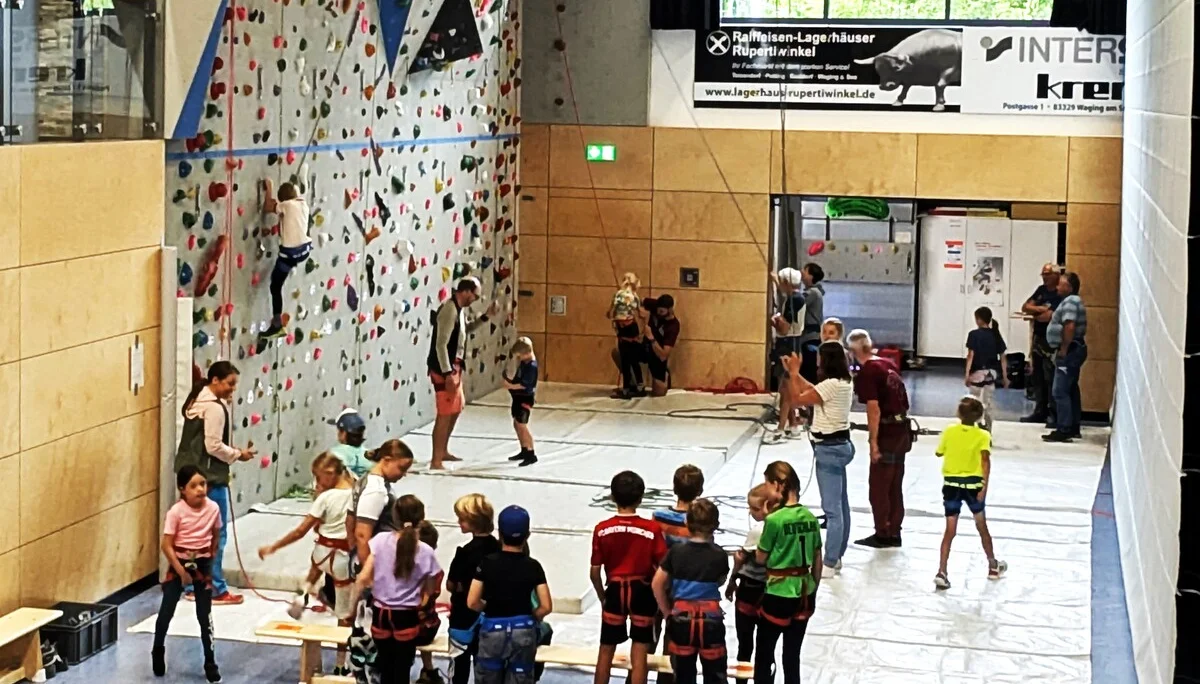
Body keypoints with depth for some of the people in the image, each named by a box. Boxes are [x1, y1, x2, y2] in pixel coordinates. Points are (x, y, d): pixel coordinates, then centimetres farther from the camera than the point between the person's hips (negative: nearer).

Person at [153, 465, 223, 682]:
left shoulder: (213, 509, -8)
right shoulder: (176, 512, -18)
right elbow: (167, 545, -15)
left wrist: (210, 557, 7)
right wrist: (181, 571, -16)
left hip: (202, 565, 2)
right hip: (178, 563, -2)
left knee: (205, 615, 5)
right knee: (166, 611, 4)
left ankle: (210, 662, 13)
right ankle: (158, 652, 27)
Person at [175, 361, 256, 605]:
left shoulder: (197, 401, 13)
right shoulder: (215, 407, -18)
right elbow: (213, 446, -21)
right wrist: (238, 455, -8)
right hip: (209, 477, -10)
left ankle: (192, 585, 19)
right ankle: (215, 590, 2)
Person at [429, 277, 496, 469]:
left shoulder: (460, 308, 10)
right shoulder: (449, 310, -21)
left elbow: (465, 330, 30)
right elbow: (440, 344, -24)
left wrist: (485, 316, 16)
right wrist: (448, 374, -27)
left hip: (454, 367, 10)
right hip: (444, 369, -10)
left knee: (456, 409, 21)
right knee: (445, 414, -7)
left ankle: (443, 451, 35)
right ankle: (436, 461, -3)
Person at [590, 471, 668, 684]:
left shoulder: (602, 530, -8)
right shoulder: (652, 529, -12)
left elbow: (595, 572, -4)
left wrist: (603, 597, 12)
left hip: (615, 591, 1)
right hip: (643, 592, -1)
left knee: (606, 651, 15)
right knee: (639, 654, 6)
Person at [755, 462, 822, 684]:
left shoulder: (775, 519, -18)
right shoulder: (810, 517, 0)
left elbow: (761, 558, -6)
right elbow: (818, 561, 7)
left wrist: (766, 518, 2)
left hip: (778, 594, -6)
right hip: (804, 594, 6)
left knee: (763, 654, 9)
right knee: (792, 657, 13)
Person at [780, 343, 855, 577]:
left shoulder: (831, 385, -21)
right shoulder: (845, 383, 7)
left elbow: (797, 399, -17)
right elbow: (812, 391, 18)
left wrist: (793, 373, -8)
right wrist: (794, 372, 17)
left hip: (829, 449, -10)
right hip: (841, 444, 10)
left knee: (832, 508, -6)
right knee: (841, 505, 16)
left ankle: (830, 564, -3)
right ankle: (836, 557, 25)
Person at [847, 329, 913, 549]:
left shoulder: (867, 372, -13)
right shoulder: (888, 365, 11)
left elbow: (874, 409, -18)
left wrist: (874, 442, -16)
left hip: (887, 432, -8)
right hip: (902, 430, 8)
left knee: (878, 485, 2)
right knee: (895, 485, 14)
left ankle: (883, 534, 7)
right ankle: (894, 532, 19)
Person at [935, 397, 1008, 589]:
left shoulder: (949, 432, -2)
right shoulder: (982, 435, -7)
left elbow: (939, 453, 10)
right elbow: (985, 460, -18)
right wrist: (985, 487, -21)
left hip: (951, 483, 1)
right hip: (973, 484, -1)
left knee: (950, 531, 1)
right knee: (982, 527, 18)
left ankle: (942, 572, -12)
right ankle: (993, 566, 34)